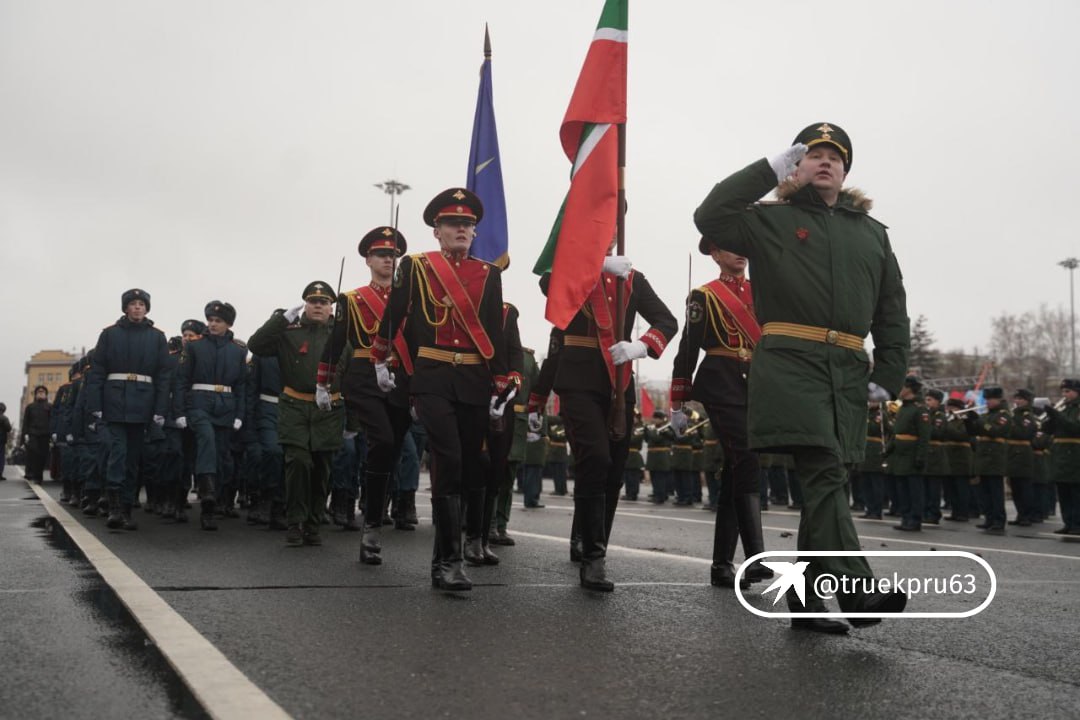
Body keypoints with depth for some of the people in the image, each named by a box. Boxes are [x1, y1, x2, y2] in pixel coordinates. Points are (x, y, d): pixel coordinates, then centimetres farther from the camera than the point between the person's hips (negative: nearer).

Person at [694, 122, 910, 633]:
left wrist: (887, 375, 7)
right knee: (823, 472, -18)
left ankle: (806, 600, 14)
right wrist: (770, 168, -5)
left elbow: (892, 311, 18)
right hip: (790, 363, -5)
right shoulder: (771, 220, 10)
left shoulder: (872, 233, 21)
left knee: (825, 479, 6)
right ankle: (856, 590, -25)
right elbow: (709, 219, -7)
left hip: (849, 372, 5)